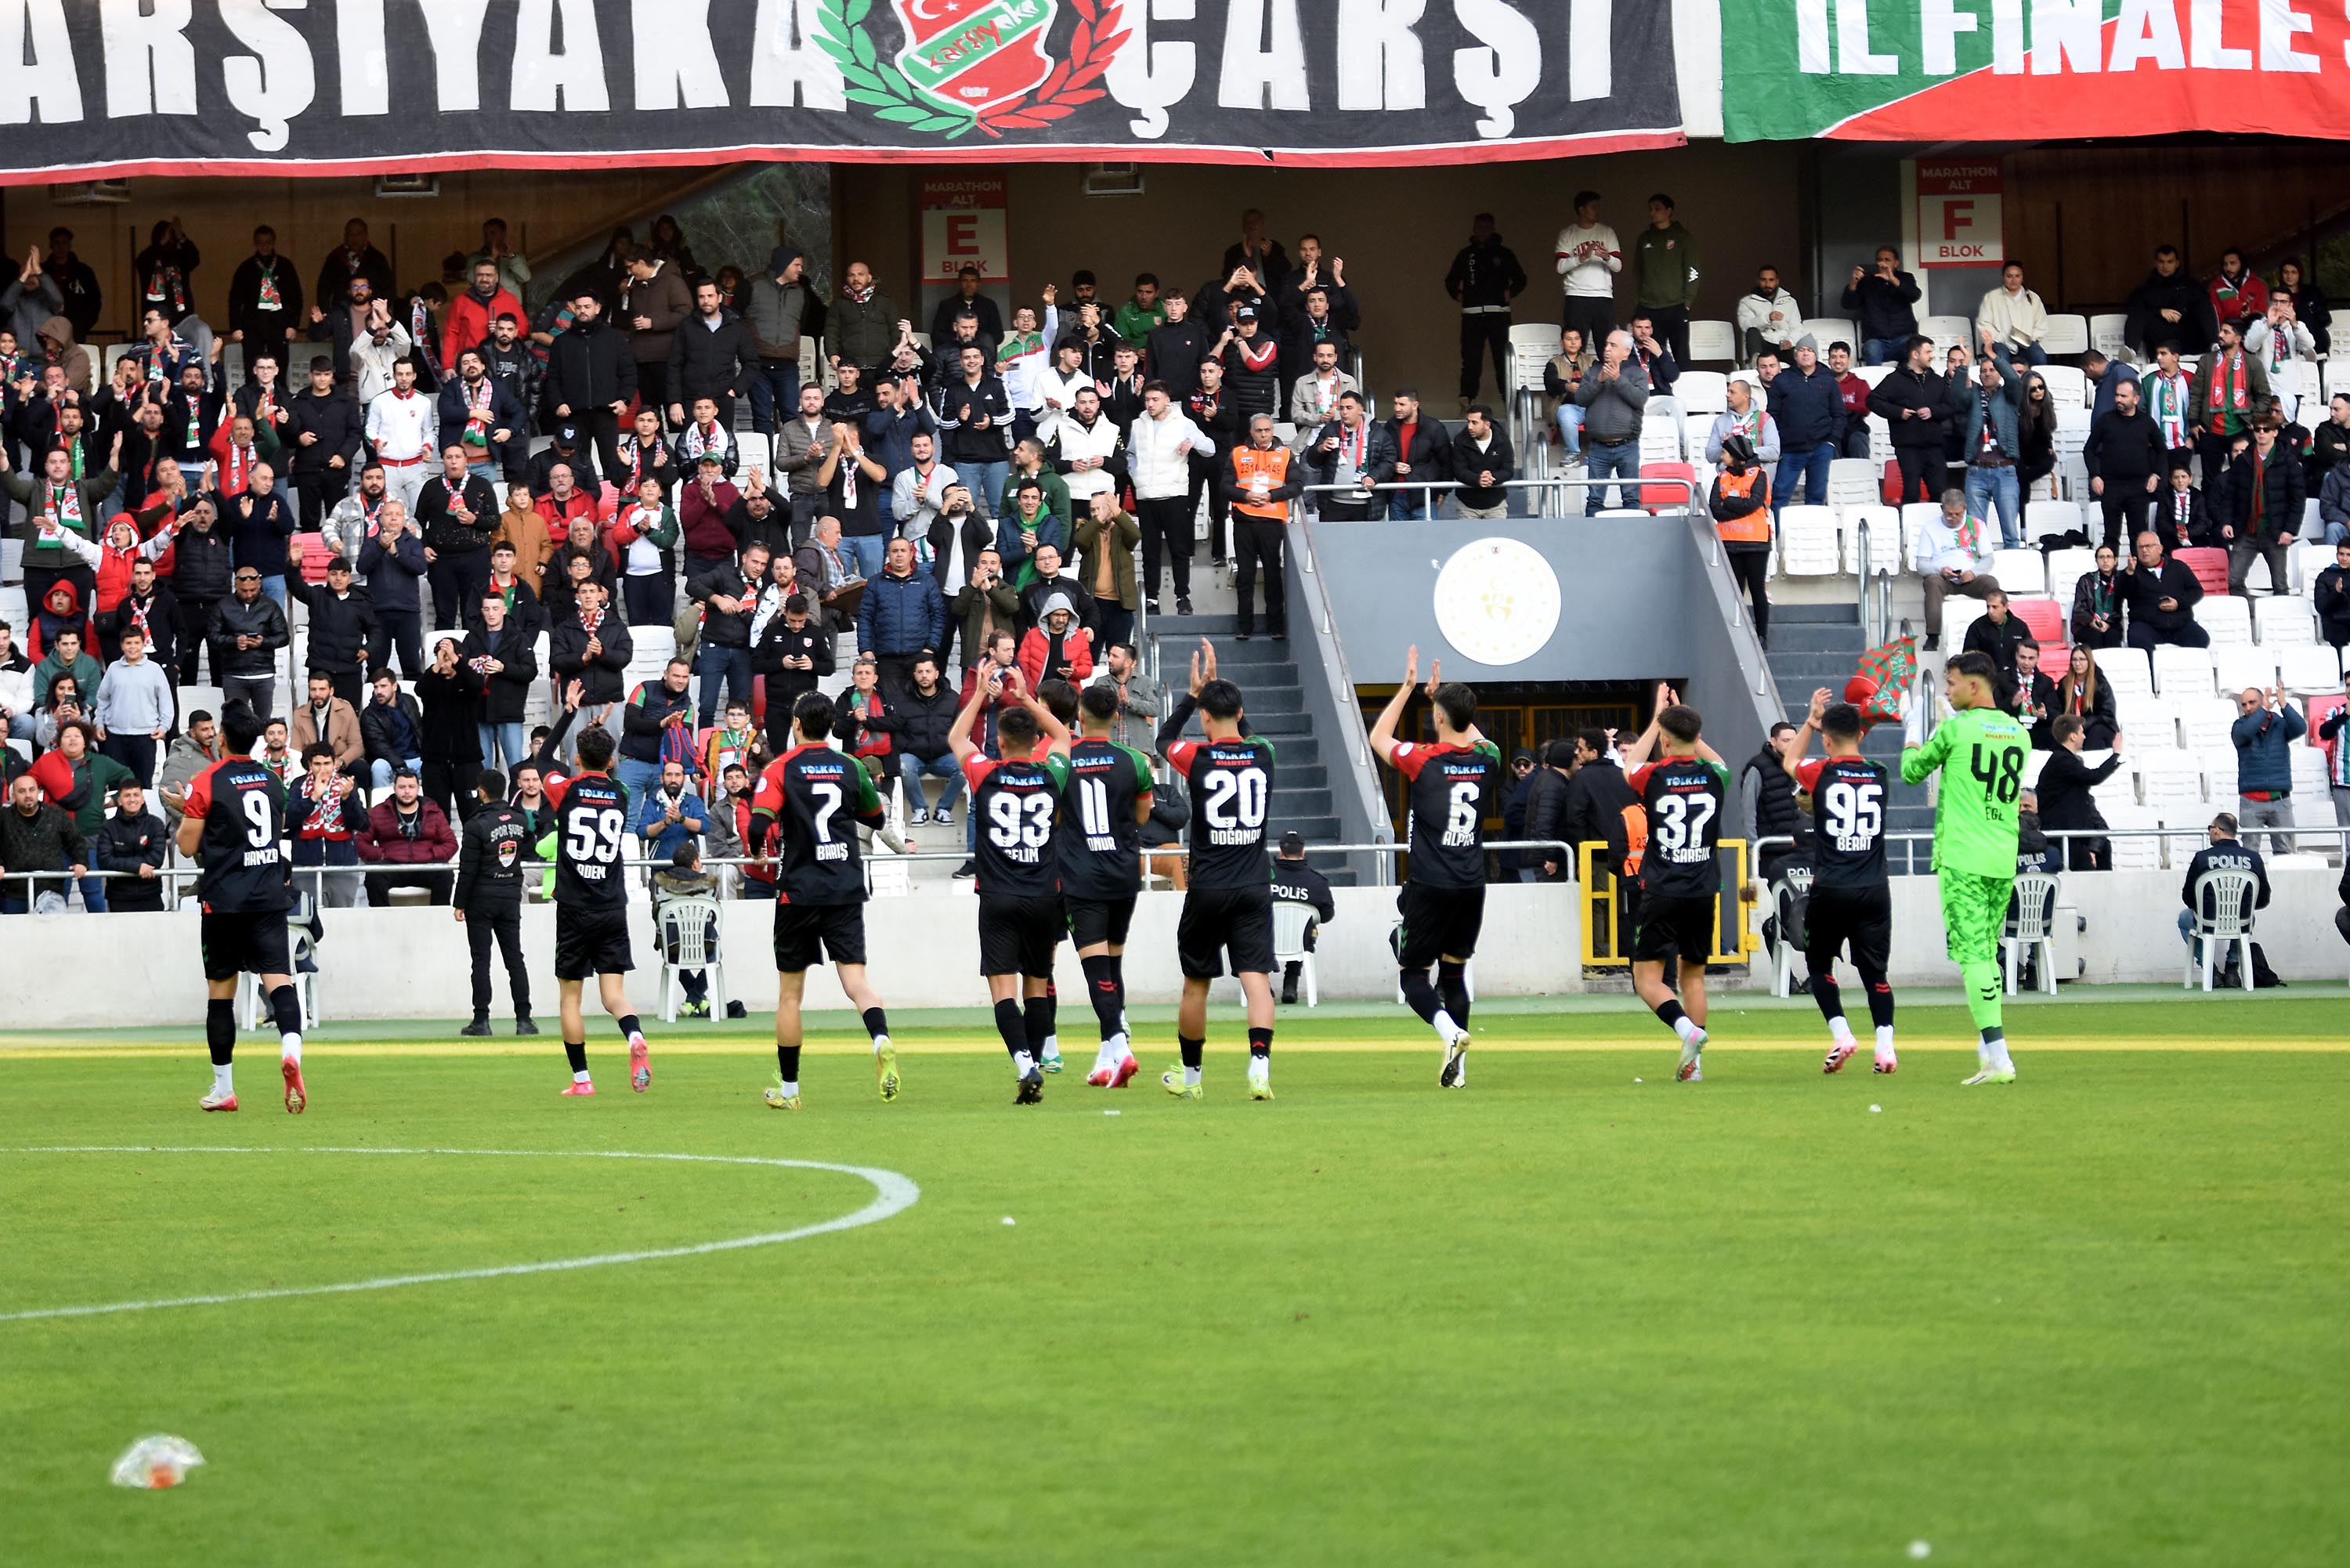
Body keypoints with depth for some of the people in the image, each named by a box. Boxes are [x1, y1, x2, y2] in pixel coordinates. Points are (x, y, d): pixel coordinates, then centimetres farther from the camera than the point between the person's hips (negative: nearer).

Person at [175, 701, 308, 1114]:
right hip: (270, 897, 3)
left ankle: (223, 1088, 12)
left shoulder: (206, 784, -8)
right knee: (278, 978, -6)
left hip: (224, 899, -3)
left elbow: (188, 847, -6)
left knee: (220, 989, 7)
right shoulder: (272, 781, 9)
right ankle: (291, 1047, -35)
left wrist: (185, 812, 14)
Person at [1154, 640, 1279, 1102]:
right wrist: (1217, 685, 26)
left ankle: (1190, 1075, 25)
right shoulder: (1263, 755, 1)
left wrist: (1194, 692, 18)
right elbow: (1242, 732, 26)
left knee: (1196, 984, 12)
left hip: (1207, 890, -2)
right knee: (1257, 978, -6)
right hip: (1254, 889, 2)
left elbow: (1163, 739, 16)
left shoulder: (1197, 757, -8)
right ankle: (1260, 1067, -25)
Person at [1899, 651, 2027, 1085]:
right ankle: (1989, 1049, 20)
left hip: (1962, 860, -7)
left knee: (1973, 955, -10)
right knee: (1987, 955, 18)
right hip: (2004, 863, 7)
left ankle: (1998, 1057, -20)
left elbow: (1912, 771, 5)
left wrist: (1913, 727, 22)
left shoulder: (1957, 729, -7)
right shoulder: (2018, 734, 12)